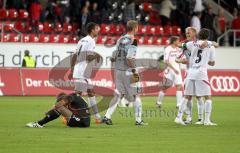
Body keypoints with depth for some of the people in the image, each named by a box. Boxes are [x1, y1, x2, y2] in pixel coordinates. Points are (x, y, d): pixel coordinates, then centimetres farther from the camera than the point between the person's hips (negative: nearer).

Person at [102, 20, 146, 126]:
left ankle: (107, 116, 4)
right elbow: (129, 58, -20)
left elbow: (116, 56, 12)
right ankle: (138, 120, 5)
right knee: (135, 94, 3)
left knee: (117, 94, 12)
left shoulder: (120, 40, 10)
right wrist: (134, 71, -15)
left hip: (118, 70, 7)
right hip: (127, 71, -7)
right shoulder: (132, 41, -13)